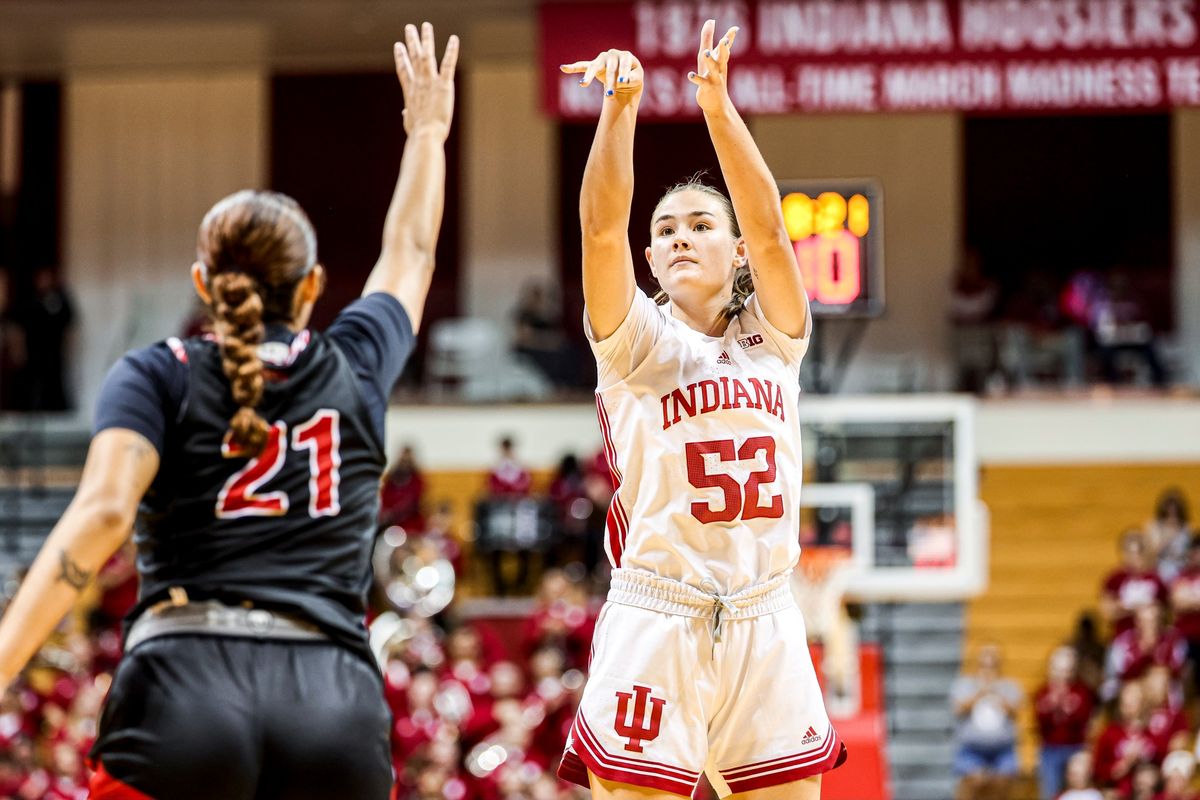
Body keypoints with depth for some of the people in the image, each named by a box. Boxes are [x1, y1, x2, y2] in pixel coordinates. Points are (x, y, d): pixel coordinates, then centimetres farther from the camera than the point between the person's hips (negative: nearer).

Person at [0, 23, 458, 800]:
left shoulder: (157, 377, 9)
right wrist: (427, 129, 54)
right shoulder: (354, 368, 17)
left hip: (187, 686, -2)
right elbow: (410, 253, 37)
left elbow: (102, 512, -9)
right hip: (337, 699, 2)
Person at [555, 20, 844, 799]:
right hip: (653, 623, -3)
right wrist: (621, 104, -23)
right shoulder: (637, 342, 6)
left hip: (765, 626, 3)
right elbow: (602, 227, -9)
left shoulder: (772, 342, 11)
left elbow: (769, 229, -5)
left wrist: (718, 103, -17)